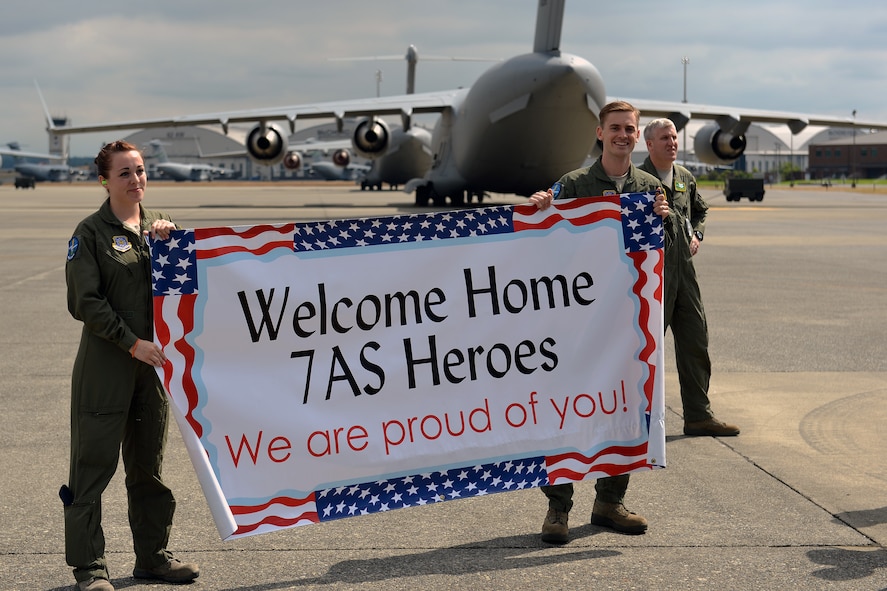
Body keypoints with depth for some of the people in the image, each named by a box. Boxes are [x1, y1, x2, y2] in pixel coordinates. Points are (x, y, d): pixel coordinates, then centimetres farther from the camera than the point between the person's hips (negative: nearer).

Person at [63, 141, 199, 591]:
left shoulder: (157, 225, 11)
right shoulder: (91, 232, -5)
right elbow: (86, 302, -10)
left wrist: (171, 240, -7)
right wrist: (132, 343, -15)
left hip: (152, 360, 6)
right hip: (105, 363, -5)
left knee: (149, 464, 13)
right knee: (94, 463, -2)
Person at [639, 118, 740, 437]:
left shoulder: (686, 178, 14)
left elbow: (700, 210, 29)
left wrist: (696, 235, 13)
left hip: (684, 268, 7)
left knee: (696, 342, 8)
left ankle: (699, 415, 17)